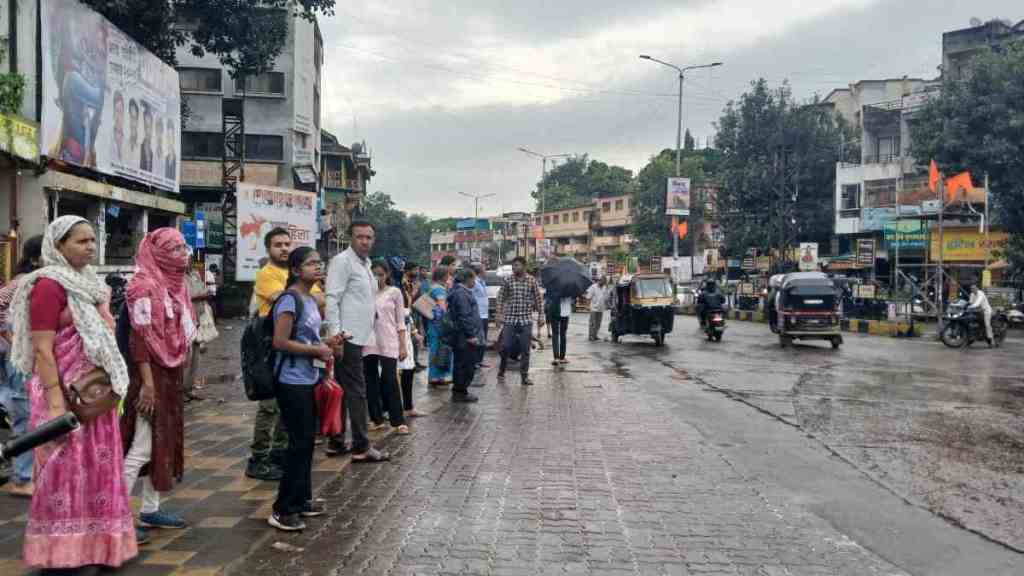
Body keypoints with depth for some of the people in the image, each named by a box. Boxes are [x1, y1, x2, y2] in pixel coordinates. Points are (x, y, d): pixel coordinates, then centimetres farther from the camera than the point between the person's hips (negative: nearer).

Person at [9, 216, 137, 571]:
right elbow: (42, 350, -18)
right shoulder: (49, 285, -13)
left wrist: (112, 386, 19)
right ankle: (64, 554, 10)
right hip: (67, 394, -8)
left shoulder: (89, 282, 12)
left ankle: (91, 545, 23)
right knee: (68, 471, -1)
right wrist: (55, 404, -23)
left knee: (95, 469, 13)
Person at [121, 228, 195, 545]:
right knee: (142, 446, -6)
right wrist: (147, 382, -24)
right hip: (152, 374, -9)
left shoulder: (175, 284, 12)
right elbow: (140, 337, -20)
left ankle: (150, 510, 22)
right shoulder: (145, 286, -15)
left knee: (165, 442, 13)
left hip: (171, 373, 9)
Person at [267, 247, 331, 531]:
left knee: (307, 441, 14)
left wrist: (323, 347, 4)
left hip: (309, 379, 9)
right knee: (299, 443, -6)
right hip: (293, 382, -9)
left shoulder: (311, 299, 12)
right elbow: (280, 342, -22)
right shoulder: (290, 299, -16)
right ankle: (282, 510, 3)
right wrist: (316, 351, -16)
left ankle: (302, 500, 26)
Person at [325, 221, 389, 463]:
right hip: (347, 338, -9)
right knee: (357, 391, -7)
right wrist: (335, 333, -24)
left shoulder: (365, 264, 18)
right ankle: (361, 447, -2)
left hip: (358, 338, 9)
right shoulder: (342, 261, -10)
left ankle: (336, 442, 21)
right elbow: (332, 299, -17)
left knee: (343, 390, 13)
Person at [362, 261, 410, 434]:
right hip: (368, 342, 2)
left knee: (390, 380, -5)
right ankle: (376, 419, 17)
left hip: (388, 342, -2)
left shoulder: (394, 292, 3)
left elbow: (400, 321, 2)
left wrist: (403, 345, -3)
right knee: (371, 382, 6)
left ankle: (398, 421, 2)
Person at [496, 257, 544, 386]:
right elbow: (501, 299, 5)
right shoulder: (508, 281, 1)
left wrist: (540, 316, 3)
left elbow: (538, 299, 6)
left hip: (526, 320, 0)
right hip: (510, 319, 0)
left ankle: (525, 376, 13)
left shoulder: (532, 281, 1)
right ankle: (501, 372, 19)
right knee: (505, 347, -3)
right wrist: (499, 315, -1)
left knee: (525, 350, 4)